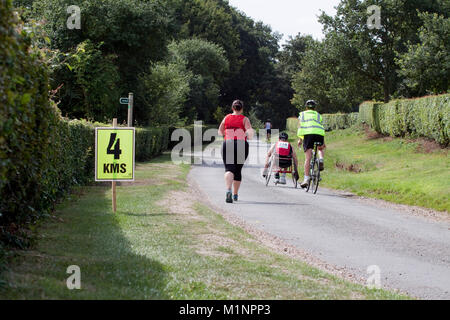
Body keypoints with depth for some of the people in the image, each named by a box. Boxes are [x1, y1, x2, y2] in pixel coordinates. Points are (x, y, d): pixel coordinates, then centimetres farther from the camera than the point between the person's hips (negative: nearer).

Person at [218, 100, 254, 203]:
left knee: (229, 169, -9)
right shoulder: (244, 119, 1)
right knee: (238, 170, 16)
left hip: (227, 144, 0)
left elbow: (220, 132, 18)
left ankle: (228, 190, -35)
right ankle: (235, 194, 25)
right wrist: (249, 136, -2)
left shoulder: (226, 118, 7)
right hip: (242, 145, 0)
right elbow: (250, 131, -16)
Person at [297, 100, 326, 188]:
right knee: (321, 148, 34)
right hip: (319, 134, 2)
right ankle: (321, 160, 3)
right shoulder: (318, 115, 29)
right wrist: (323, 142, 31)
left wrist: (300, 139, 14)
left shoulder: (302, 114, 26)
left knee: (308, 158, -5)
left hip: (308, 134, -2)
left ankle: (306, 179, -14)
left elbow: (300, 127, 14)